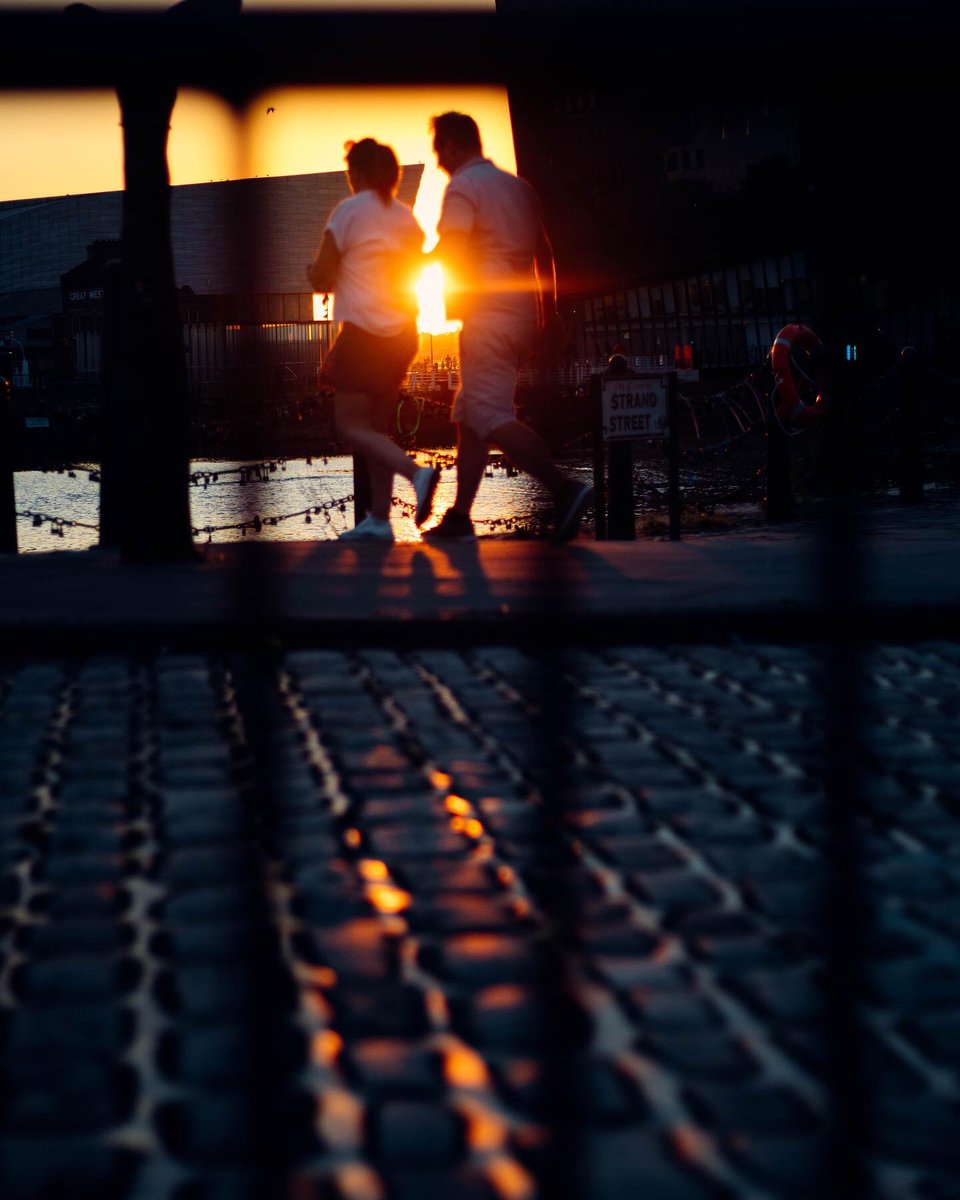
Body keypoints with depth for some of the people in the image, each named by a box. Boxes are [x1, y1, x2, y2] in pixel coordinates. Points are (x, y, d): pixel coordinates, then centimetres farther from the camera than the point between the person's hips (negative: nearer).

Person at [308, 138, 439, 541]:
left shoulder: (349, 211, -8)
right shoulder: (405, 216, 10)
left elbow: (322, 280, -7)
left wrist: (314, 273, 14)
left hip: (363, 332, -7)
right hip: (401, 333, 7)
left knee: (352, 427, -3)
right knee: (376, 427, 12)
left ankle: (417, 472, -23)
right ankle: (379, 518, 9)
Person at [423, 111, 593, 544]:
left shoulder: (462, 187, -5)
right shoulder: (518, 186, 20)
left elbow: (451, 249, -17)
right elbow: (544, 253, 20)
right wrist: (550, 312, 24)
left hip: (488, 315, -9)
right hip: (525, 313, 9)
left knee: (490, 417, -13)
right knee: (468, 415, 11)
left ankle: (563, 488, -25)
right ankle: (459, 518, 10)